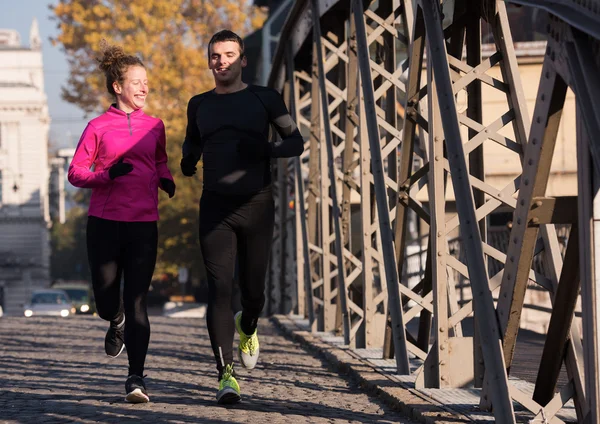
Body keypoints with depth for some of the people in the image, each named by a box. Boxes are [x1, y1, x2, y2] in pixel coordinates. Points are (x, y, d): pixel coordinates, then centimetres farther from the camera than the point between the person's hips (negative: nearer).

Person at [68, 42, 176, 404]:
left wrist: (166, 180, 6)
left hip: (143, 224, 1)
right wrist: (107, 174, -18)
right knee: (106, 301, 4)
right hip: (104, 222, -1)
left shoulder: (154, 126, 10)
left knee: (137, 302, -7)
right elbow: (76, 173, 0)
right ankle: (117, 324, 42)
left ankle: (136, 379, -7)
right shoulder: (99, 127, 1)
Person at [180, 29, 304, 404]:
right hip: (216, 207, 1)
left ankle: (247, 328, 43)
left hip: (257, 205, -1)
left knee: (254, 291, 5)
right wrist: (188, 160, 6)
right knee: (220, 289, -13)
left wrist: (265, 149, -14)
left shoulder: (265, 99, 4)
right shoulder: (199, 105, 11)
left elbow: (296, 141, 6)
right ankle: (226, 374, -18)